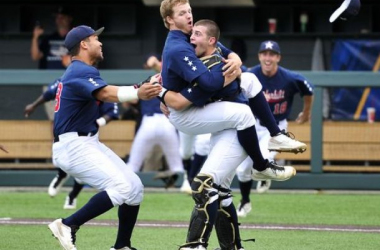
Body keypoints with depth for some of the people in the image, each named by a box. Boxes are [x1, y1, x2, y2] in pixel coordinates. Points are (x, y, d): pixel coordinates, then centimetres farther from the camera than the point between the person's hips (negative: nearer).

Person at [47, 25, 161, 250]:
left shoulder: (80, 71, 19)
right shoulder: (81, 72, -16)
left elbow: (109, 92, 13)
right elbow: (106, 94, -34)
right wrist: (137, 93, -51)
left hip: (89, 144, 11)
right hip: (74, 146, -11)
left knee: (135, 187, 8)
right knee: (121, 187, -24)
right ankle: (68, 226, -18)